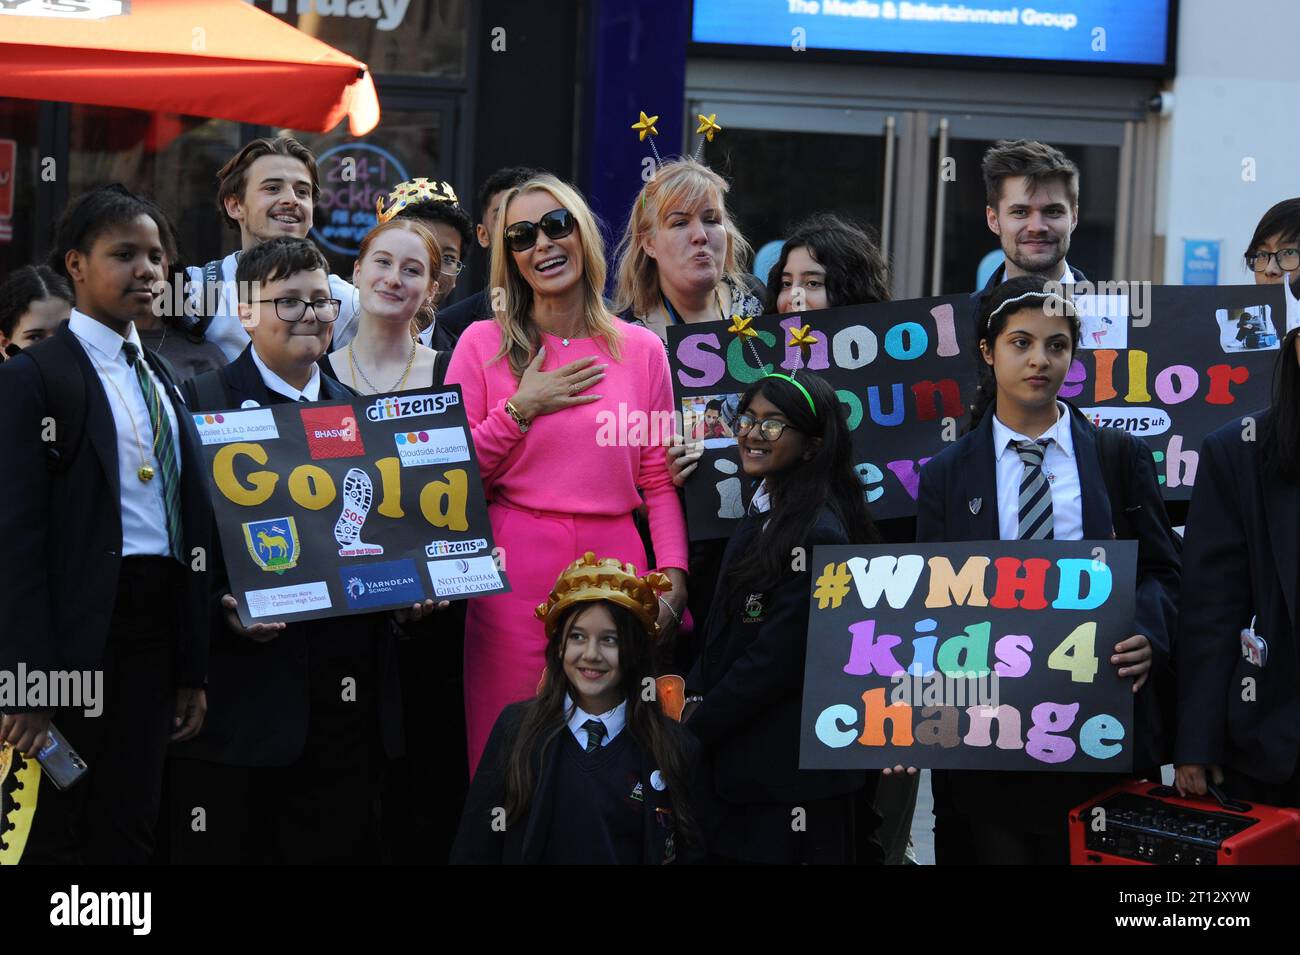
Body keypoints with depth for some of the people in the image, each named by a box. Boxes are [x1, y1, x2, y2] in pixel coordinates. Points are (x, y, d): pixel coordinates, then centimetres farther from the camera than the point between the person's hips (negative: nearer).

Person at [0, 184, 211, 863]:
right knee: (59, 833, 1)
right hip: (80, 623, -6)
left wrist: (192, 667, 13)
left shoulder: (165, 381, 17)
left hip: (155, 626, 6)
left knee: (130, 832, 9)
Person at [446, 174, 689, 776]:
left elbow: (659, 479, 8)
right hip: (516, 569, -1)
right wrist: (521, 407, -7)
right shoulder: (484, 344, 4)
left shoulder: (641, 349, 9)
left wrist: (673, 576, -3)